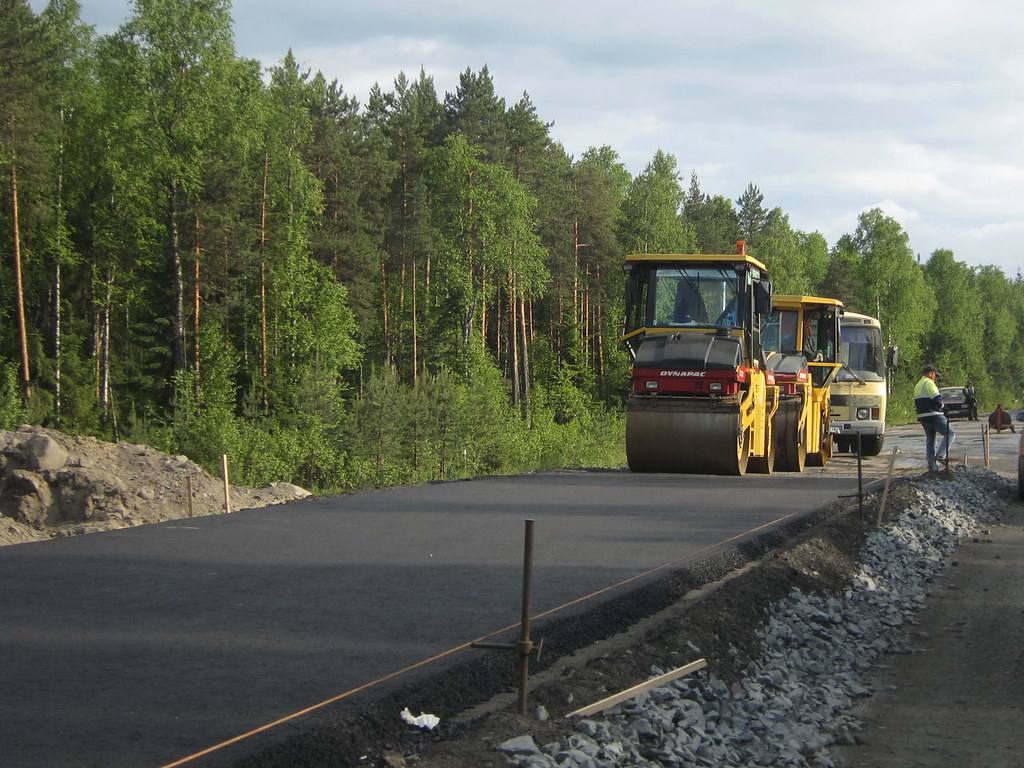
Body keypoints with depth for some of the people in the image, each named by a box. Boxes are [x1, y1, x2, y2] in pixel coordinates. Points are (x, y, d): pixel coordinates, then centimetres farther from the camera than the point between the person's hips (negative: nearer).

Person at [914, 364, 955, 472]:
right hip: (933, 416, -9)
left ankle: (932, 466, 12)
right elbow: (937, 399, -18)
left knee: (929, 440, 12)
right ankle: (941, 455, -14)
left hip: (922, 417, 9)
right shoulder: (929, 383, -11)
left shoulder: (917, 385, 20)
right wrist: (941, 406, 1)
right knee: (950, 433, -1)